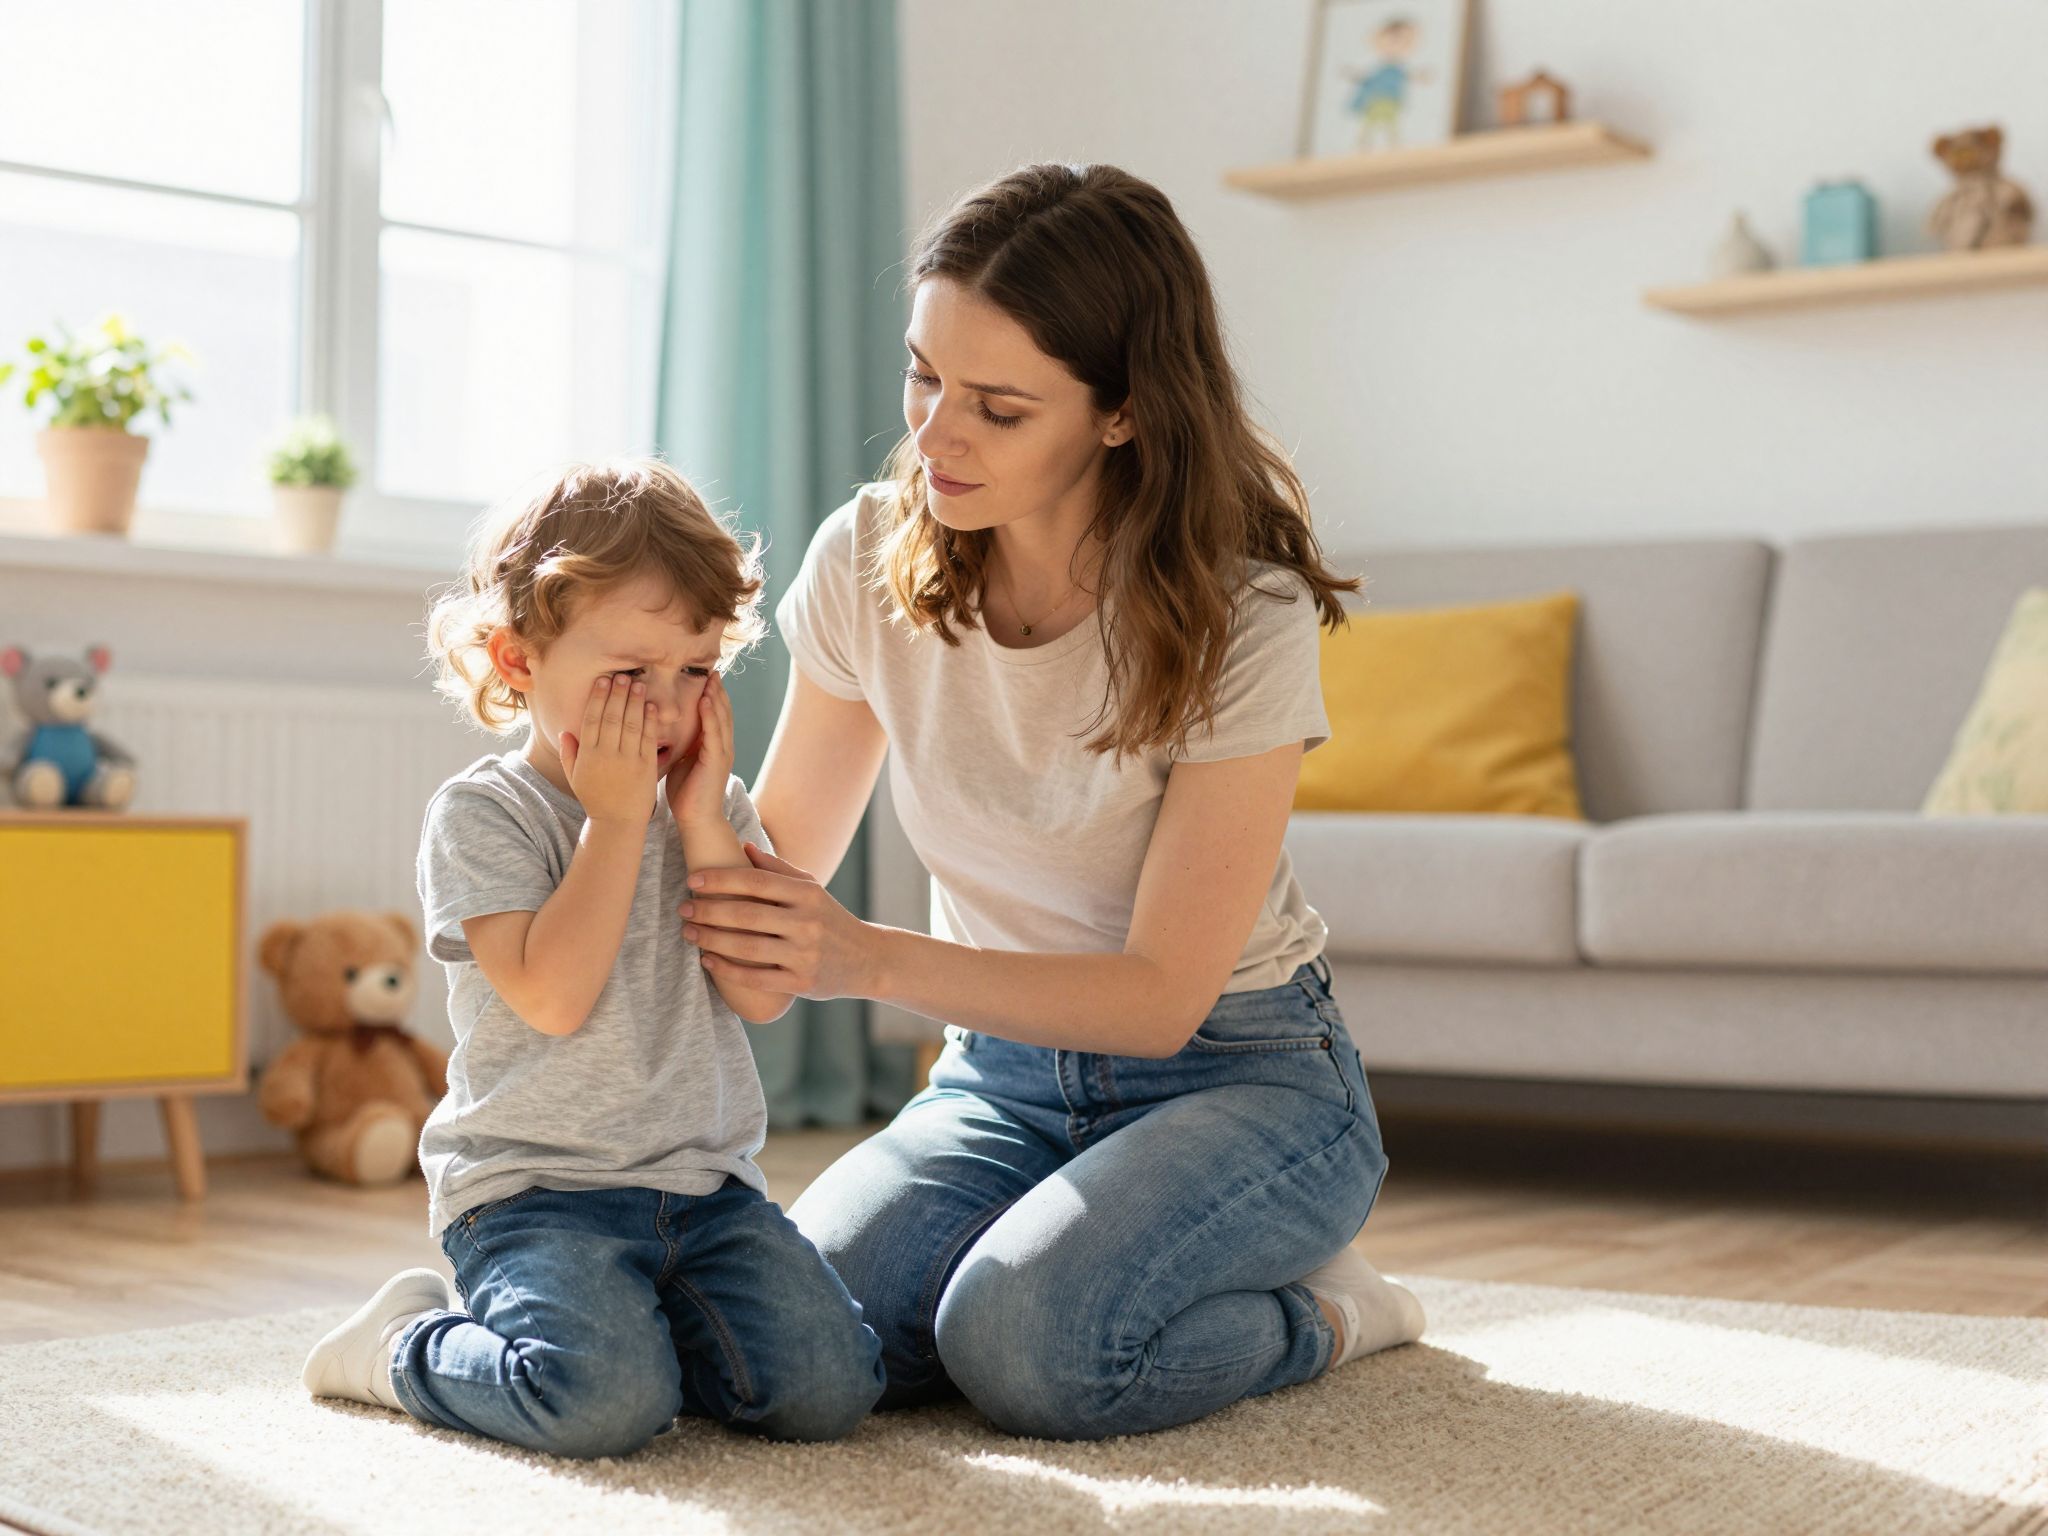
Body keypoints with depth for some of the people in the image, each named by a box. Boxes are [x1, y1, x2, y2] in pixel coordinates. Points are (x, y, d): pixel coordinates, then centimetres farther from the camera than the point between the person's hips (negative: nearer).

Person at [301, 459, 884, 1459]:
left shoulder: (714, 810, 11)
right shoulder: (480, 814, -5)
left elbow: (762, 994, -2)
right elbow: (553, 995, -19)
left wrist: (702, 817, -7)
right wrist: (617, 817, -15)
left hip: (703, 1181, 5)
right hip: (535, 1188, -5)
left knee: (828, 1386, -13)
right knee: (606, 1403, -28)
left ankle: (625, 1322, 13)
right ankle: (406, 1344, 3)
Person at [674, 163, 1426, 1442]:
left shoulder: (1242, 617, -21)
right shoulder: (868, 563, -7)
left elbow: (1161, 996, -21)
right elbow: (787, 855, 2)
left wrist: (876, 961, -33)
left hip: (1234, 1074, -4)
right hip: (1001, 1069, 4)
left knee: (1026, 1345, -31)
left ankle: (1312, 1311, -1)